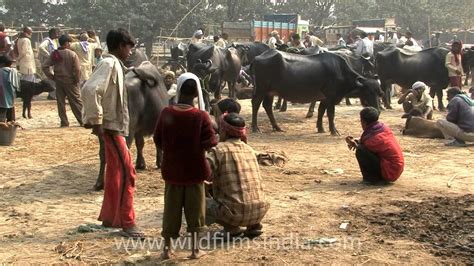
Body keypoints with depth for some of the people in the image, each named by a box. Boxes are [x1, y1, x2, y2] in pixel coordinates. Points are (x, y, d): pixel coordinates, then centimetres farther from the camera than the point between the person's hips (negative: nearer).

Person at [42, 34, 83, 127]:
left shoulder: (54, 54, 1)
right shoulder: (72, 54, -12)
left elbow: (45, 66, -1)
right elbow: (77, 69, -17)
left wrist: (52, 77, 4)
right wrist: (76, 80, -3)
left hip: (58, 81, 4)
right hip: (70, 82, -3)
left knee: (61, 102, 9)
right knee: (76, 102, 4)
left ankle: (64, 122, 9)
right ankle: (82, 121, 6)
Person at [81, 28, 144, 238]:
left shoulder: (114, 64, 13)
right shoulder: (109, 64, -16)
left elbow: (96, 89, 21)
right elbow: (90, 90, -30)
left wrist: (94, 119, 16)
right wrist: (96, 121, -26)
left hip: (114, 125, 10)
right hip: (111, 126, -10)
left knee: (114, 172, 16)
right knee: (127, 173, -9)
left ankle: (109, 216, 25)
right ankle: (127, 223, -4)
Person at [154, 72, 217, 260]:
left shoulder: (166, 113, -8)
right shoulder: (201, 116, -15)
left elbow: (158, 140, -1)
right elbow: (210, 142, -15)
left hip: (172, 169, 2)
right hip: (195, 169, -2)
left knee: (171, 208, 12)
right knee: (194, 208, 9)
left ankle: (167, 248, 17)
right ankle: (195, 248, 14)